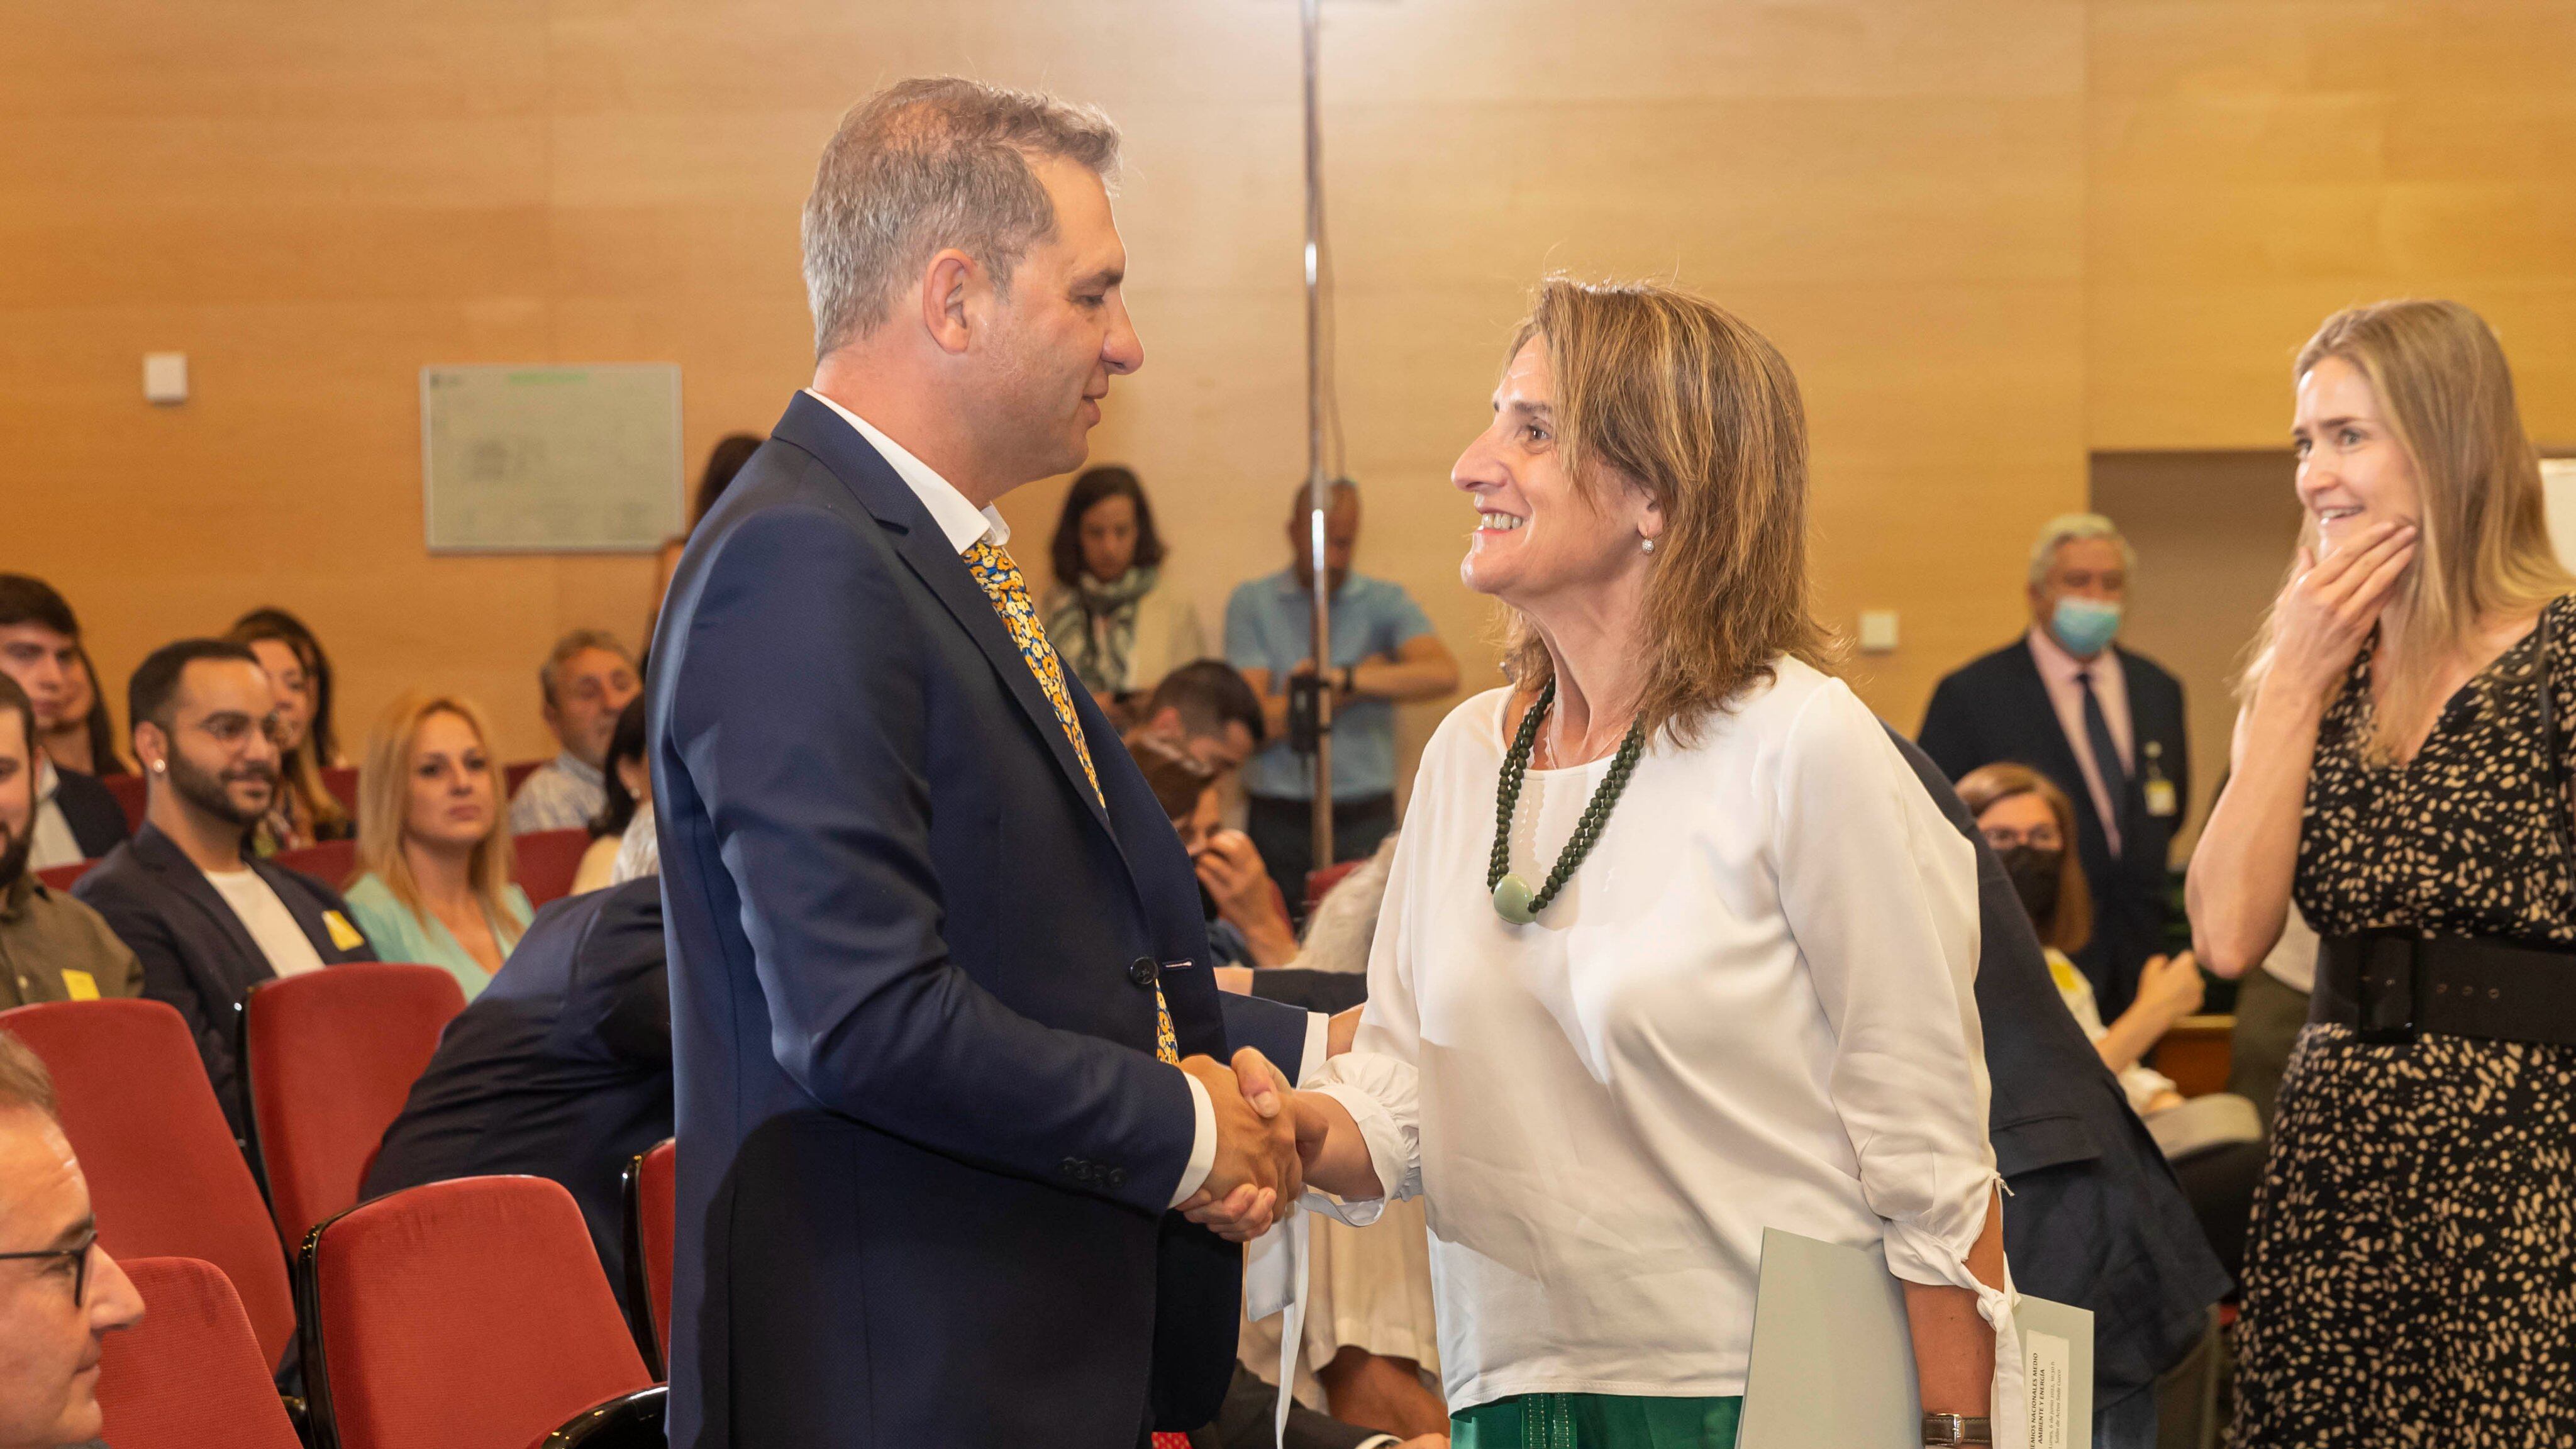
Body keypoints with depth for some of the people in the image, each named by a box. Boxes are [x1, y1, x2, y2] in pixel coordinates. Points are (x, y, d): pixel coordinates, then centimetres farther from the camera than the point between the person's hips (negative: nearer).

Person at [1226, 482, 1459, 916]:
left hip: (1365, 819, 0)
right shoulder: (1251, 603, 5)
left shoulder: (1386, 602, 7)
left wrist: (1342, 679, -18)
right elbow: (1257, 724, -5)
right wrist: (1367, 677, -7)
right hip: (1279, 821, 0)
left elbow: (1442, 675, -12)